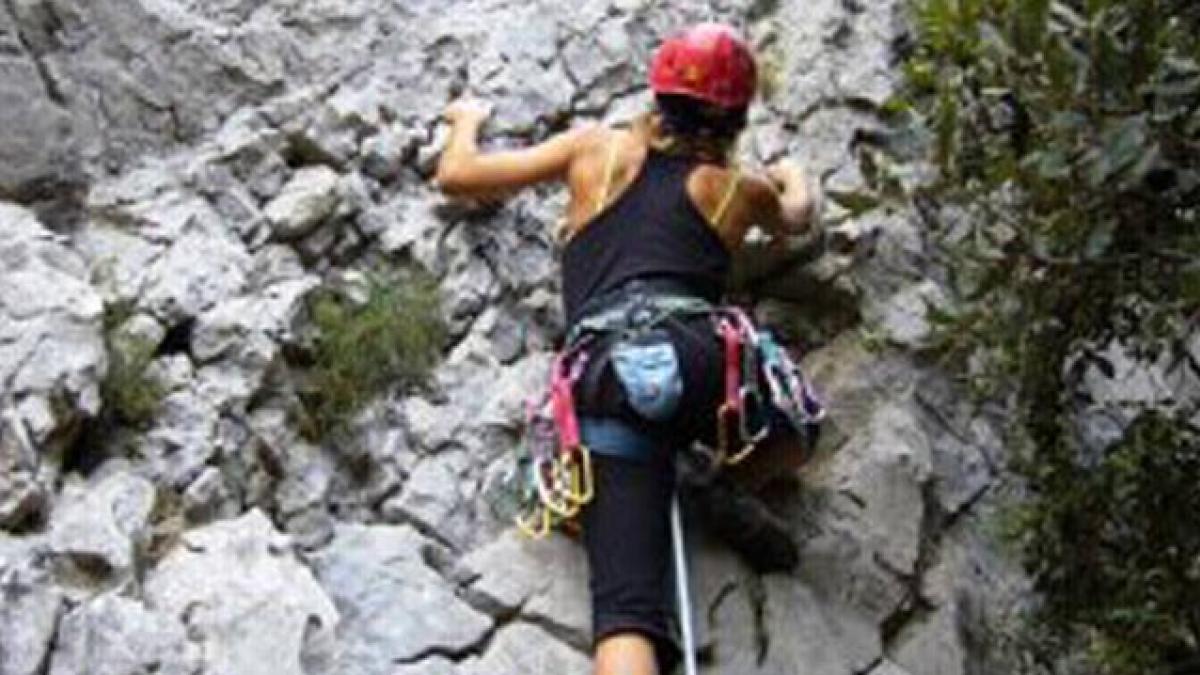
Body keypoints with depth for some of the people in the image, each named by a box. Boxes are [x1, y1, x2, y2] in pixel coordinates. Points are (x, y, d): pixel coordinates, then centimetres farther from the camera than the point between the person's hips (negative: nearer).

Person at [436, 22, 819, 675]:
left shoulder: (596, 148, 24)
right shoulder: (739, 189, 25)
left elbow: (456, 176, 28)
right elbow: (796, 218, 50)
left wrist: (467, 119, 49)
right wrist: (791, 174, 72)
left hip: (604, 381, 0)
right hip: (697, 358, 0)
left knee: (626, 610, -15)